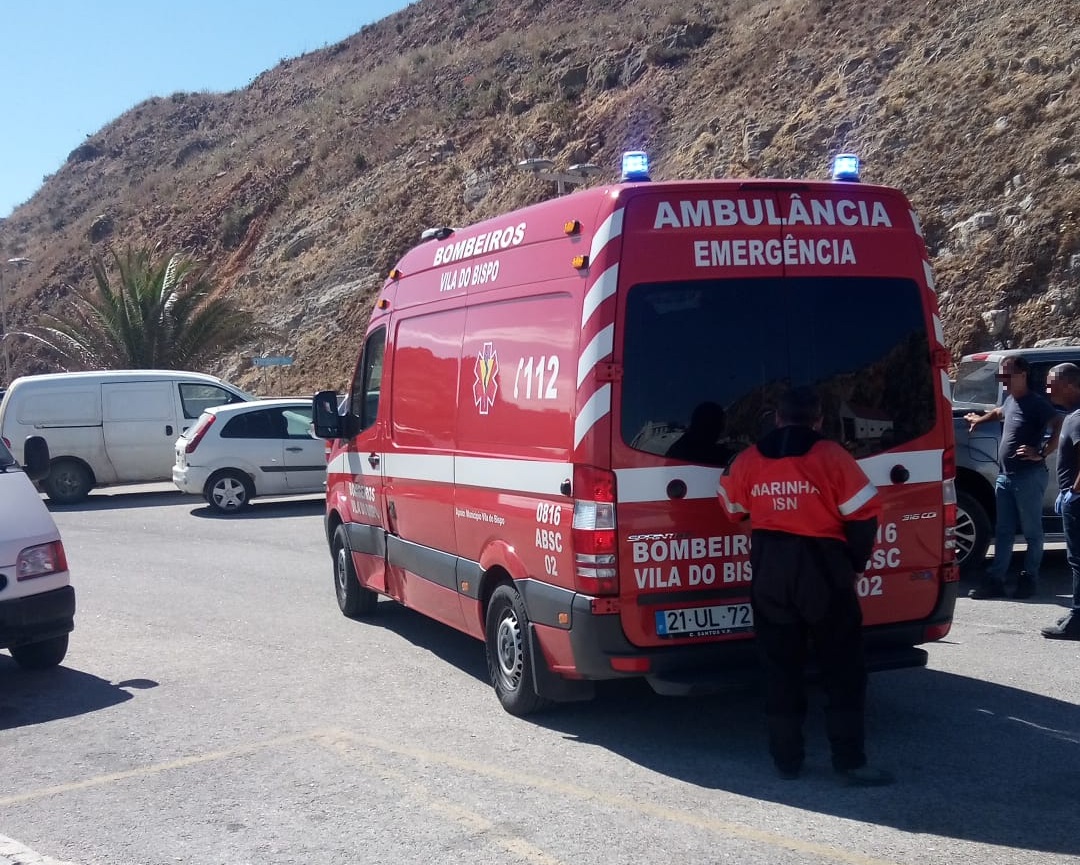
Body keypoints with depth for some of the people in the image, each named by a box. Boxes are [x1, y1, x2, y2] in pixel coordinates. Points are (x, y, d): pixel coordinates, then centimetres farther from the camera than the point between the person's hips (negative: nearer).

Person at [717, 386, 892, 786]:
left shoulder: (749, 459, 4)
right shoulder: (831, 456, -7)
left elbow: (732, 508, 13)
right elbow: (863, 514, -8)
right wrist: (856, 563, 4)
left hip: (769, 572, 3)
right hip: (822, 570, -3)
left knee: (781, 667, 12)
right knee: (843, 669, 5)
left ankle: (787, 760, 15)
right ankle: (850, 762, 3)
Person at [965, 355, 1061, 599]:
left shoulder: (1036, 403, -13)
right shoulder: (1010, 400, 14)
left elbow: (1059, 428, -22)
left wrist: (1041, 454, -26)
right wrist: (979, 419, 49)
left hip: (1029, 477, -8)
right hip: (1005, 476, 8)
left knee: (1032, 532, 3)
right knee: (1003, 532, 8)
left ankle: (1029, 579, 10)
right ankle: (995, 580, 10)